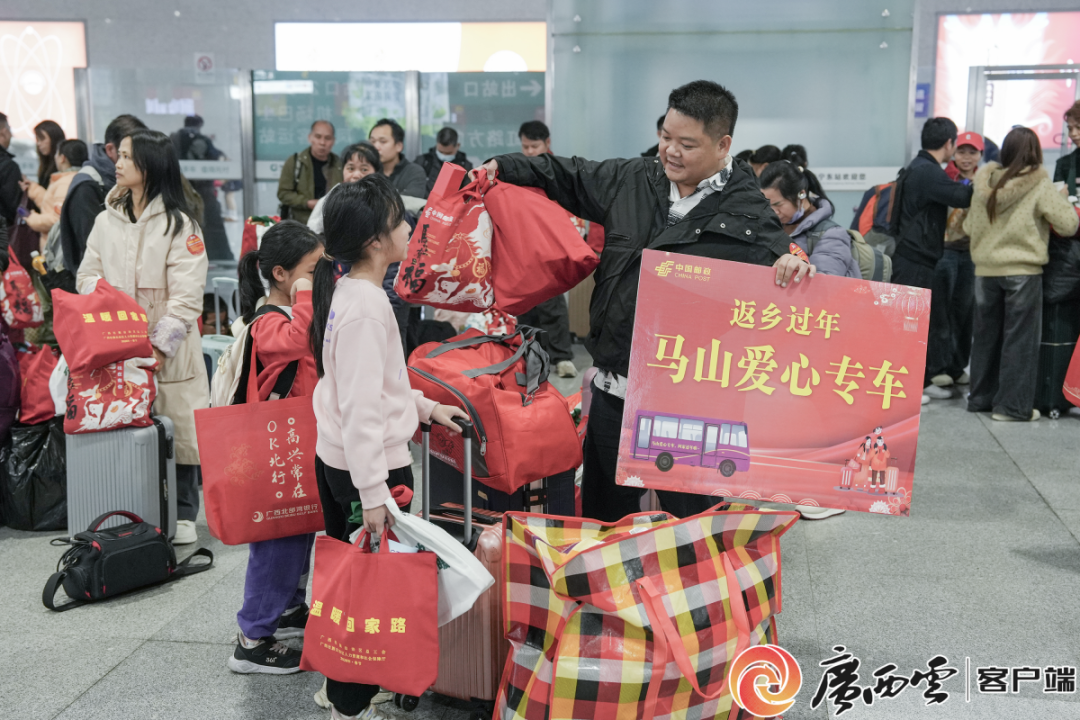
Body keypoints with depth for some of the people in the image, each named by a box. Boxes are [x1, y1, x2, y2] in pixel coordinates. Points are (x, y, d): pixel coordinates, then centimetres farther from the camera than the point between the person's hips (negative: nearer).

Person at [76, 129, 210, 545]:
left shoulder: (178, 224, -6)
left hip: (169, 350, -4)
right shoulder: (106, 220, 12)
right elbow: (87, 276, 12)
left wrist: (160, 345, -18)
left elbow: (187, 294, -11)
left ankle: (182, 514, 17)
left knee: (177, 430, 2)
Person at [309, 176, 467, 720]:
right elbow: (360, 409, -26)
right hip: (369, 468, -10)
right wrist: (374, 494, -25)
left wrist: (426, 407, 21)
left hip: (334, 459, 10)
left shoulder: (346, 290, 8)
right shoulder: (367, 307, -23)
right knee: (375, 584, 2)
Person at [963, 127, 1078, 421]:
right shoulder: (1040, 186, -11)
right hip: (1023, 271, -4)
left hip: (986, 270, 4)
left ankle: (981, 397, 22)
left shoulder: (985, 183, 0)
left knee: (986, 336, 14)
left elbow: (969, 227, 8)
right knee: (1020, 339, 3)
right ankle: (1013, 405, 4)